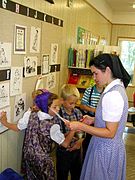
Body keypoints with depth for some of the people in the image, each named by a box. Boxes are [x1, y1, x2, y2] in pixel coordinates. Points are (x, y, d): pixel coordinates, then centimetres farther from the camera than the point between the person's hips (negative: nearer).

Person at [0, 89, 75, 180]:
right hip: (42, 160, -5)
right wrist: (73, 129, -14)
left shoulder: (30, 114, -17)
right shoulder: (53, 126, -29)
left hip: (28, 155, 6)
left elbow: (18, 128, -3)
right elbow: (65, 143, -18)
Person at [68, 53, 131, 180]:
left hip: (106, 150, -9)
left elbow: (110, 133, -25)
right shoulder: (118, 87, 4)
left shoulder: (112, 95, -27)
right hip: (112, 147, 9)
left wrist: (81, 126, -24)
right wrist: (94, 120, 6)